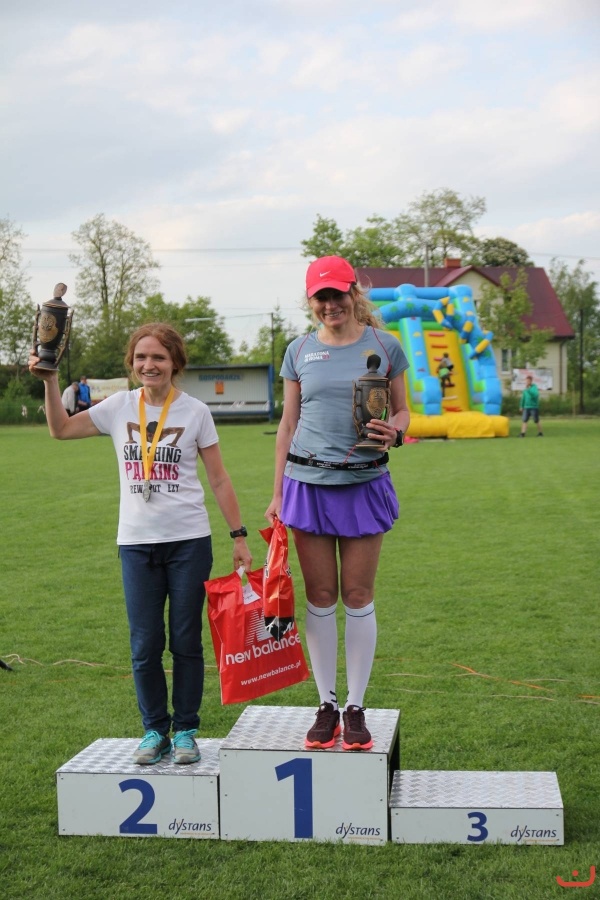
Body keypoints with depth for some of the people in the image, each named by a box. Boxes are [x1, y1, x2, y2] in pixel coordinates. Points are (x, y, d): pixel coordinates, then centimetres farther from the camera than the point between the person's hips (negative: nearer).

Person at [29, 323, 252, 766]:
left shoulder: (195, 412, -2)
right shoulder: (120, 407, 3)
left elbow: (219, 479, 1)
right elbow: (61, 429, 11)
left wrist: (239, 536, -2)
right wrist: (50, 381, -1)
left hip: (189, 541, -2)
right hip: (136, 543, 2)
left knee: (186, 641, 5)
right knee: (145, 645, 4)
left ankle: (185, 730, 18)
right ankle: (155, 730, 20)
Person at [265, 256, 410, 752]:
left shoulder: (384, 346, 2)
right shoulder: (299, 351, 7)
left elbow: (402, 411, 8)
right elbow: (289, 423, 10)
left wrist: (395, 432, -16)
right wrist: (278, 492, 8)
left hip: (364, 483, -1)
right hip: (308, 482, 1)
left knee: (358, 595, 3)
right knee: (320, 596, 5)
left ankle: (356, 706, 13)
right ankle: (327, 705, 15)